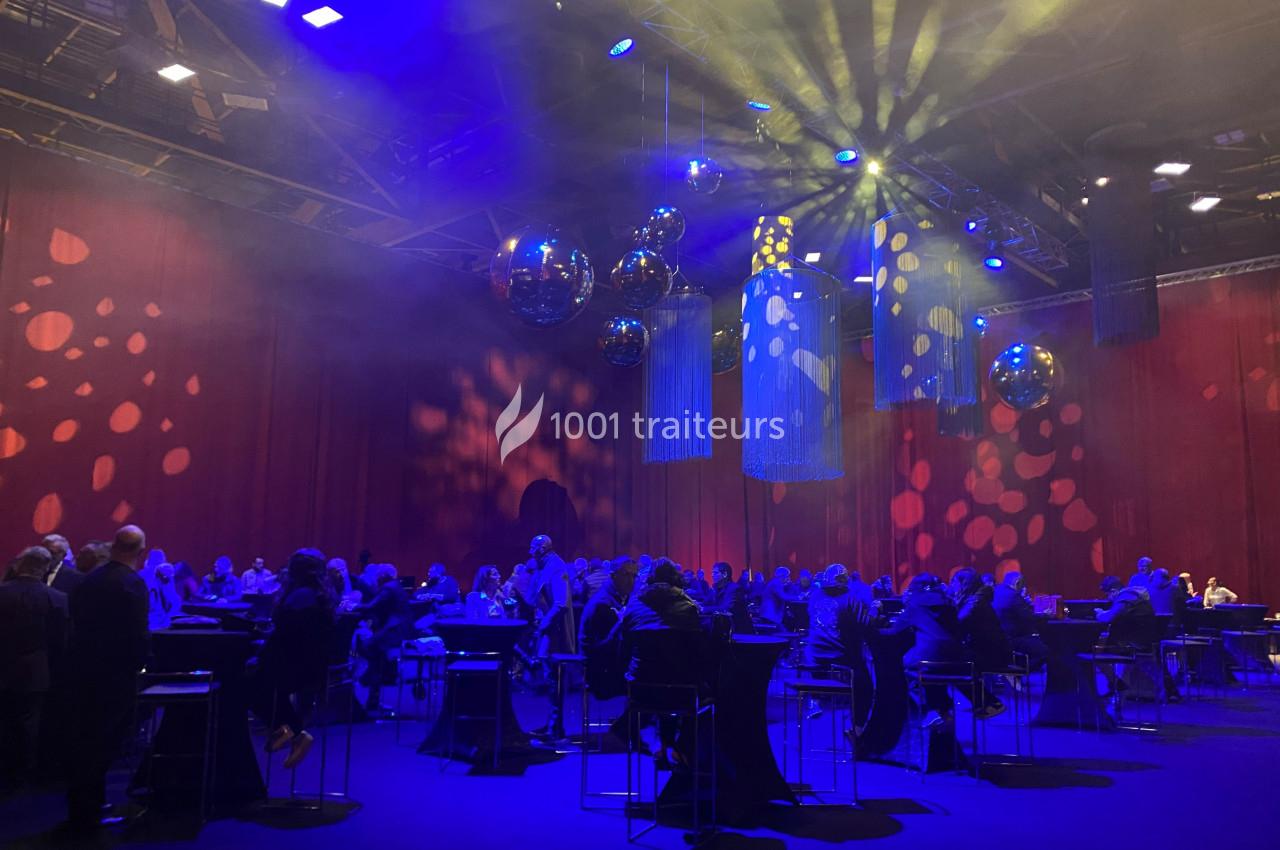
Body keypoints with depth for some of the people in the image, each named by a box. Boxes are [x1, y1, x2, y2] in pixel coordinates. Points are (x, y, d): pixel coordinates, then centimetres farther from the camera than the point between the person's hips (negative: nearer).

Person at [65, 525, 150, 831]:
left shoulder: (89, 580, 4)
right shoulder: (132, 583, -18)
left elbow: (76, 624, 9)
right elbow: (139, 636, -21)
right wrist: (136, 666, -3)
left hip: (85, 669, 7)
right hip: (116, 676, -7)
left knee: (86, 739, 18)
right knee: (103, 742, 4)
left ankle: (80, 805, 31)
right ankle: (88, 813, 12)